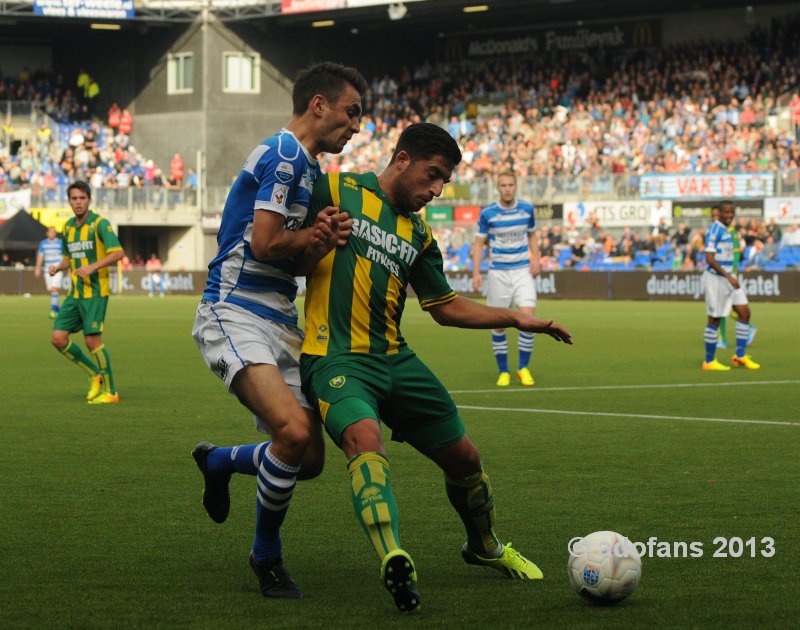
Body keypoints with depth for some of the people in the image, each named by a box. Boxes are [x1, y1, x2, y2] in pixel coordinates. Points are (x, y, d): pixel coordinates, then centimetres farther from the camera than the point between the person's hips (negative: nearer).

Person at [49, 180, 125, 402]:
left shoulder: (100, 223, -9)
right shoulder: (68, 227, 13)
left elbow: (118, 253, -18)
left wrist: (92, 267, -27)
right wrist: (58, 267, 4)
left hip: (95, 291, -7)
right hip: (75, 292, 7)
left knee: (92, 340, -11)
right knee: (58, 338, 0)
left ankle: (110, 392, 1)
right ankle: (95, 375, 16)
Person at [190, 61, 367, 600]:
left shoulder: (310, 168, 19)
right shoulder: (282, 155, -12)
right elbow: (266, 243, -19)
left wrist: (326, 233, -6)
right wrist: (319, 236, -2)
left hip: (280, 323, 9)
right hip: (235, 315, -9)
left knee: (310, 460, 4)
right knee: (294, 431, -27)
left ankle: (218, 461, 35)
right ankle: (267, 556, -6)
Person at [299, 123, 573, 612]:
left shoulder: (419, 235, 17)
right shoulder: (337, 191, 0)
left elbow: (446, 307, 23)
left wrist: (516, 318, 14)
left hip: (395, 360, 7)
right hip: (336, 358, -7)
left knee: (463, 457, 12)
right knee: (365, 438, -35)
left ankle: (485, 546, 41)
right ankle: (394, 562, -51)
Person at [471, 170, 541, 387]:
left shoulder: (527, 209, 1)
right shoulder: (487, 213, -6)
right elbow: (479, 243, 0)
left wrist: (535, 258, 0)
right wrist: (476, 272, -10)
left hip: (523, 271, 1)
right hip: (498, 273, -1)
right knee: (498, 325, 1)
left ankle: (523, 368, -1)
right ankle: (503, 371, 15)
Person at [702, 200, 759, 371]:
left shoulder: (727, 230, 14)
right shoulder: (714, 231, -14)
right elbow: (710, 259, -21)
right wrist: (729, 277, -25)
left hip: (729, 278, 9)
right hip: (715, 278, -9)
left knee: (744, 312, 3)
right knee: (714, 320, -2)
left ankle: (740, 355, 9)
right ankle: (709, 361, 7)